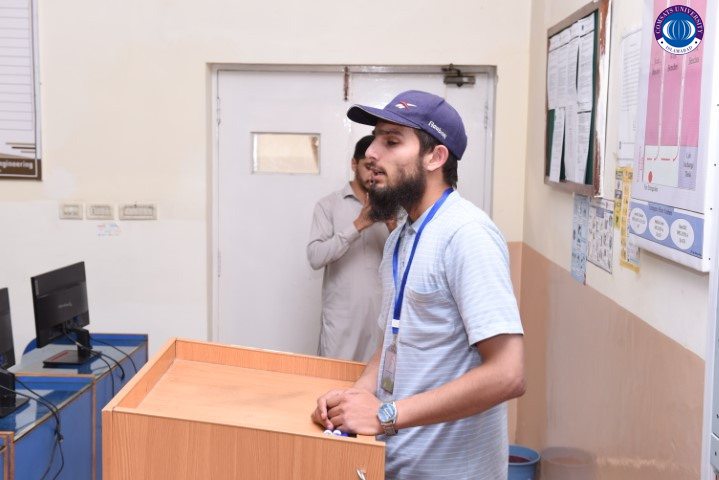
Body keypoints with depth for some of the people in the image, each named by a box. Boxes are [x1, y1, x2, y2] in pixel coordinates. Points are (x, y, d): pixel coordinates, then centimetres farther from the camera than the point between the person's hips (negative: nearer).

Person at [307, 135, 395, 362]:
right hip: (342, 316, -3)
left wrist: (394, 230, -12)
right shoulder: (329, 204, 0)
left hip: (382, 314, 3)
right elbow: (315, 257, -12)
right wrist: (358, 225, -19)